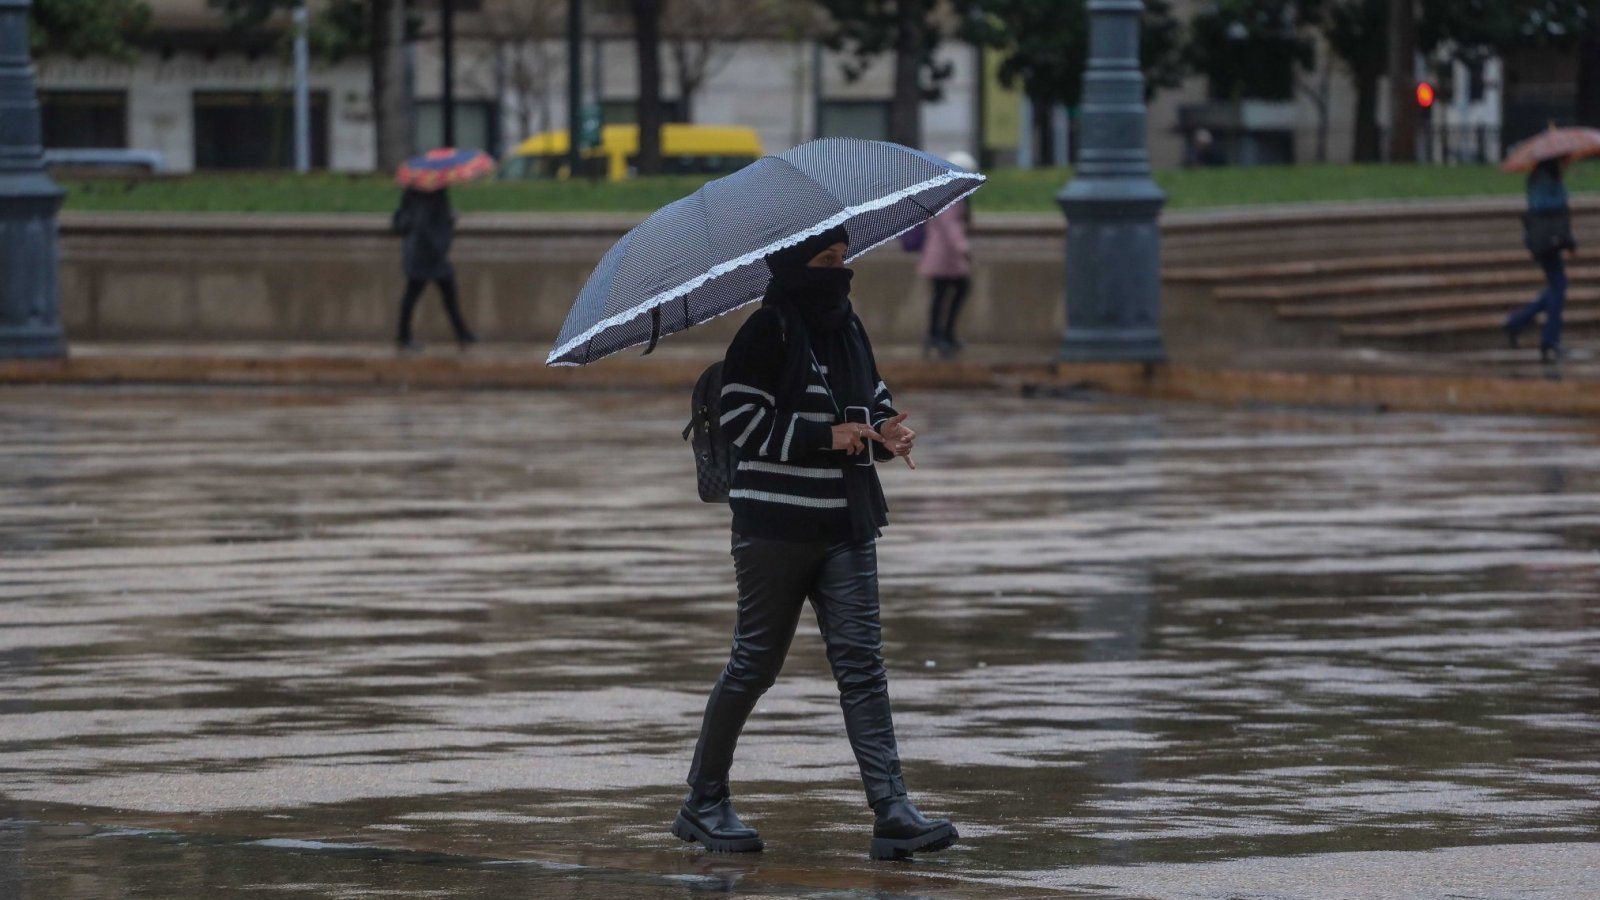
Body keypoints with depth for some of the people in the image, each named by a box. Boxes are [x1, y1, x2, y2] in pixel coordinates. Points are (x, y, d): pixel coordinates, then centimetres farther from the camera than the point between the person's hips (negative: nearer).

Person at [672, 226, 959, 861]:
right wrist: (826, 437, -19)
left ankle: (892, 814, -10)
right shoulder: (766, 332, -10)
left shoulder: (845, 327, 11)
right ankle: (704, 803, 18)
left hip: (846, 527, 6)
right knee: (754, 663, 3)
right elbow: (739, 418, -15)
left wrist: (885, 430, 0)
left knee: (861, 664, -3)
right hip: (776, 524, -6)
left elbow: (871, 396, 23)